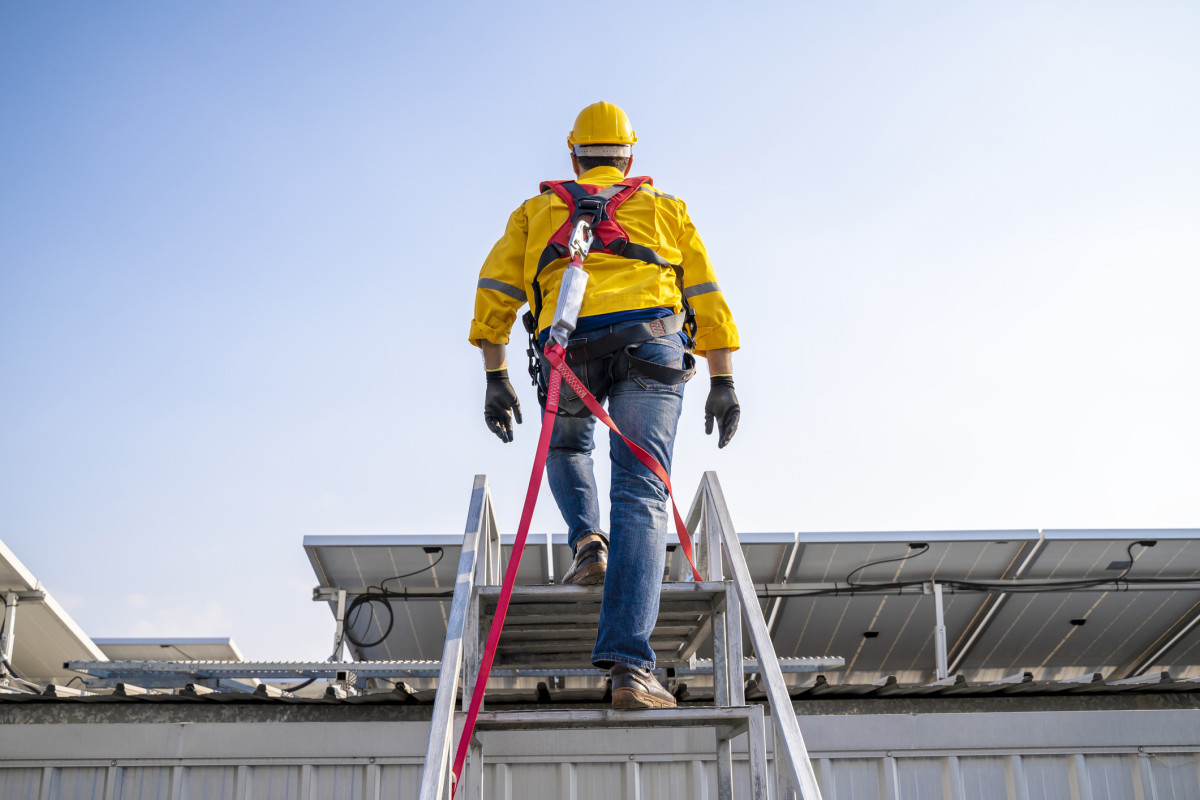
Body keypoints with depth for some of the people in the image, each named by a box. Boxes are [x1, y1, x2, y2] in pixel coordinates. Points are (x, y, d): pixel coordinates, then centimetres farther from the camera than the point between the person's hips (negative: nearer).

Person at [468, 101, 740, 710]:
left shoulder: (537, 210, 30)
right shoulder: (664, 207, 30)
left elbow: (494, 291, 17)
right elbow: (705, 296, 21)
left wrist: (496, 378, 14)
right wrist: (723, 382, 19)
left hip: (567, 346, 1)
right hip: (650, 339, -1)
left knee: (567, 448, 33)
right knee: (640, 498, -9)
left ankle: (588, 540, 5)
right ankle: (628, 665, -23)